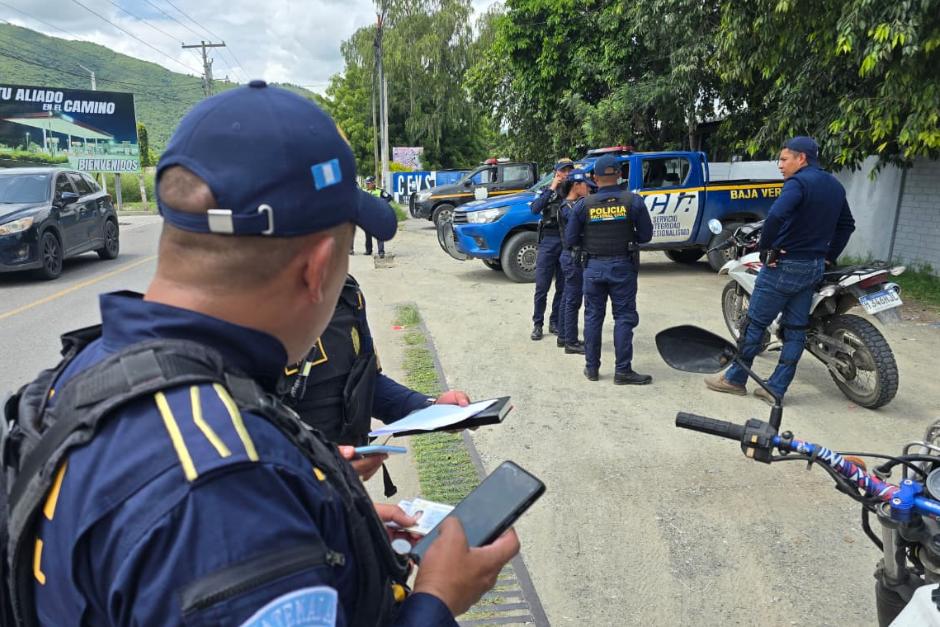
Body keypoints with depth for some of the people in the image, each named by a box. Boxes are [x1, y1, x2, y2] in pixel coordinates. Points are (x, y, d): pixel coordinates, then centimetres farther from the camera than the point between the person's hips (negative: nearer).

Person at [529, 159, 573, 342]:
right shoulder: (548, 191, 9)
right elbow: (535, 208, -9)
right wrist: (552, 189, -10)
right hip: (548, 240, -1)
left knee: (562, 287, 7)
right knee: (542, 286, -1)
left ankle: (555, 322, 19)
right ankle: (537, 324, 9)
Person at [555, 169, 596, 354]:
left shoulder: (575, 204, 14)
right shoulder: (568, 208, -16)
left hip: (571, 257, 10)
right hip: (573, 257, -10)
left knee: (568, 297, 16)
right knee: (574, 300, -5)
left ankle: (563, 336, 26)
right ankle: (571, 342, 2)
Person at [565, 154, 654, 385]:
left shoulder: (583, 204, -4)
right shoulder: (633, 201, -6)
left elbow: (571, 238, -1)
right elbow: (646, 235, -1)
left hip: (593, 267, 2)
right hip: (623, 266, -1)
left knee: (593, 317, 11)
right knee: (624, 318, 4)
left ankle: (591, 367, 17)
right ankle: (623, 371, 5)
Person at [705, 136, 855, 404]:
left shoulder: (799, 182, -16)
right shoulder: (835, 186, 12)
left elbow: (776, 215, -34)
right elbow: (846, 225, 20)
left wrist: (766, 247, -21)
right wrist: (829, 257, 20)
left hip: (784, 265, -8)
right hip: (814, 268, 9)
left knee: (755, 323, 3)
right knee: (796, 329, 8)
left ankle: (735, 379, 13)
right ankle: (776, 389, 14)